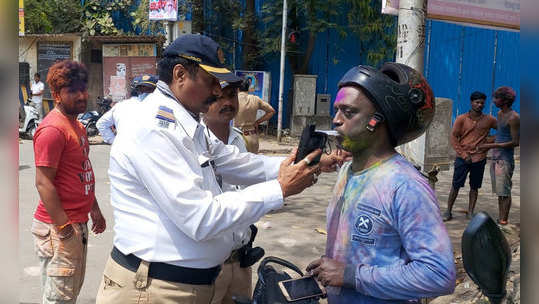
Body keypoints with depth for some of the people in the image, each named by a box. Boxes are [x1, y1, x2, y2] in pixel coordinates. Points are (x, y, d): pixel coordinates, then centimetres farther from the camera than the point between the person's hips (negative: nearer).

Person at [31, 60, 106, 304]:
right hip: (58, 228, -10)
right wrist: (64, 227, -21)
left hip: (78, 223, 10)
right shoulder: (52, 129, -18)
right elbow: (43, 183, -21)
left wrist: (94, 209, 21)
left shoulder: (76, 125, 12)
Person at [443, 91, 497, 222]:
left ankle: (470, 213, 17)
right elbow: (453, 137, -2)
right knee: (456, 185, 1)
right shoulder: (461, 119, -1)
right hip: (462, 158, -1)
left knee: (474, 187, 8)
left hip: (479, 158, 2)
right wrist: (464, 154, -8)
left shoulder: (489, 120, 4)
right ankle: (448, 212, 10)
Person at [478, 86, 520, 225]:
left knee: (505, 192, -6)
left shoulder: (513, 117, -14)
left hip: (505, 159, -9)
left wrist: (492, 145, -19)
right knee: (499, 192, 12)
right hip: (495, 158, 9)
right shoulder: (500, 114, 13)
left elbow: (516, 142, -17)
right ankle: (500, 220, 18)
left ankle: (504, 221, -3)